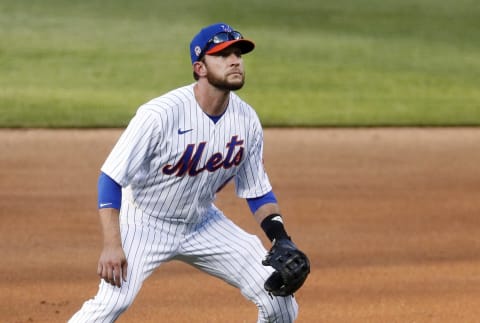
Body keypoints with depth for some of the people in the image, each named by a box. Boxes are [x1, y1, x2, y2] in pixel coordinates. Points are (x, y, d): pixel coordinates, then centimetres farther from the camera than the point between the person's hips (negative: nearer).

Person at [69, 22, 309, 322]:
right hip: (145, 224, -6)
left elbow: (258, 191, 5)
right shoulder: (161, 114, -27)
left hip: (202, 224, 6)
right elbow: (111, 178, -23)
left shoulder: (246, 120, -8)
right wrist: (112, 245, -31)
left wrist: (282, 239, -11)